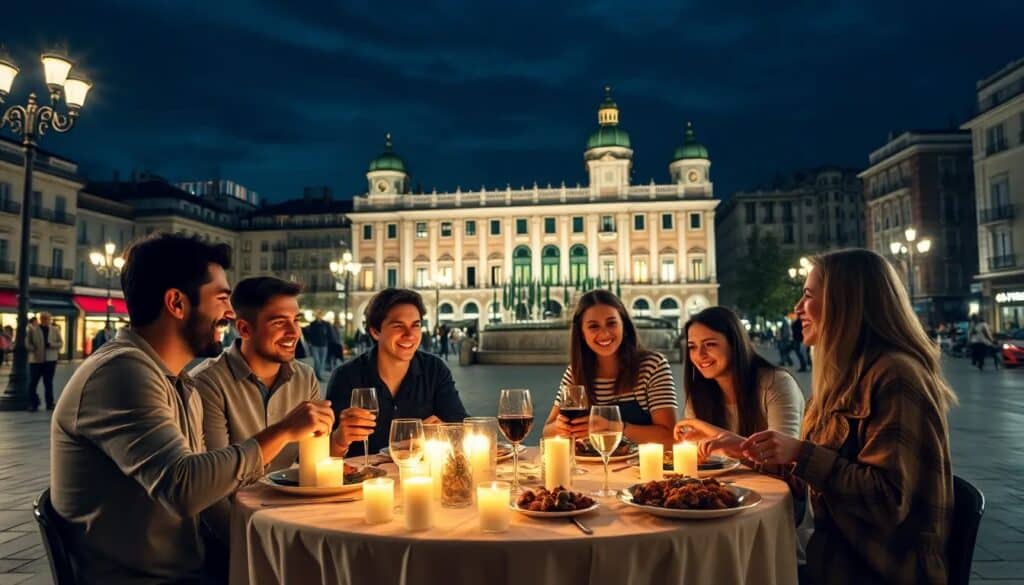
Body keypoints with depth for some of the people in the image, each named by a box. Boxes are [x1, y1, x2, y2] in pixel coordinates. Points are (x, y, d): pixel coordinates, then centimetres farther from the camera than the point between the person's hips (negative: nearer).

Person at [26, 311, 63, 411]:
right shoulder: (32, 330, 2)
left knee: (48, 383, 8)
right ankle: (33, 404, 10)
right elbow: (27, 343, 2)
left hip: (50, 360, 1)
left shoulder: (55, 330, 6)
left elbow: (61, 343, 5)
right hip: (36, 360, -1)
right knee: (33, 383, 0)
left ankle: (50, 404, 15)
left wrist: (50, 345, -13)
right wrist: (34, 350, -16)